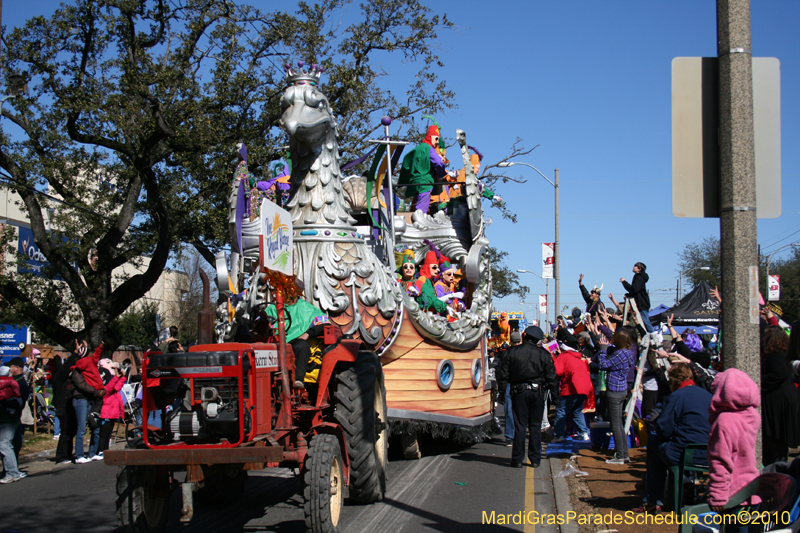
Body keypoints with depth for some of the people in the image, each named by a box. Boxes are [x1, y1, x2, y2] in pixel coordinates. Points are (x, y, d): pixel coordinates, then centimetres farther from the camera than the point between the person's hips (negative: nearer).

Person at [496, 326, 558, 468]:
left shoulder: (513, 352, 0)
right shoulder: (543, 354, -2)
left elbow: (503, 373, 4)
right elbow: (551, 376, 1)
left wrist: (502, 387, 15)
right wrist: (555, 392, 12)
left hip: (519, 392, 0)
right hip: (537, 392, 0)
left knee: (520, 425, 3)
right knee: (535, 426, 8)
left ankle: (517, 459, 4)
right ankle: (535, 459, 10)